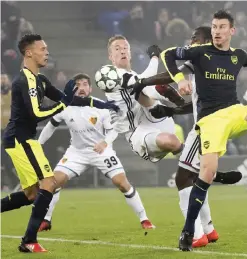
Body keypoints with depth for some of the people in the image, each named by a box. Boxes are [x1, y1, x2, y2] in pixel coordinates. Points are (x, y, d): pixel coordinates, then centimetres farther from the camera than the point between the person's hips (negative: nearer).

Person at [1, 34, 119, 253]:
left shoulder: (39, 80, 15)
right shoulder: (26, 81, -16)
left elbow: (64, 98, 19)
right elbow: (37, 114, -23)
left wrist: (100, 104, 14)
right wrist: (64, 103, -15)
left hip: (21, 140, 10)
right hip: (20, 140, -10)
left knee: (32, 194, 13)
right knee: (48, 184, -12)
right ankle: (29, 242, -11)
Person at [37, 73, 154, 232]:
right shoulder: (66, 107, -10)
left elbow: (112, 131, -9)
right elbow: (52, 125, 8)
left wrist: (105, 142, -30)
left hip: (101, 150, -2)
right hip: (77, 152, 2)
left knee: (123, 183, -12)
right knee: (55, 181, -11)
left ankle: (144, 219, 0)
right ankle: (45, 221, 4)